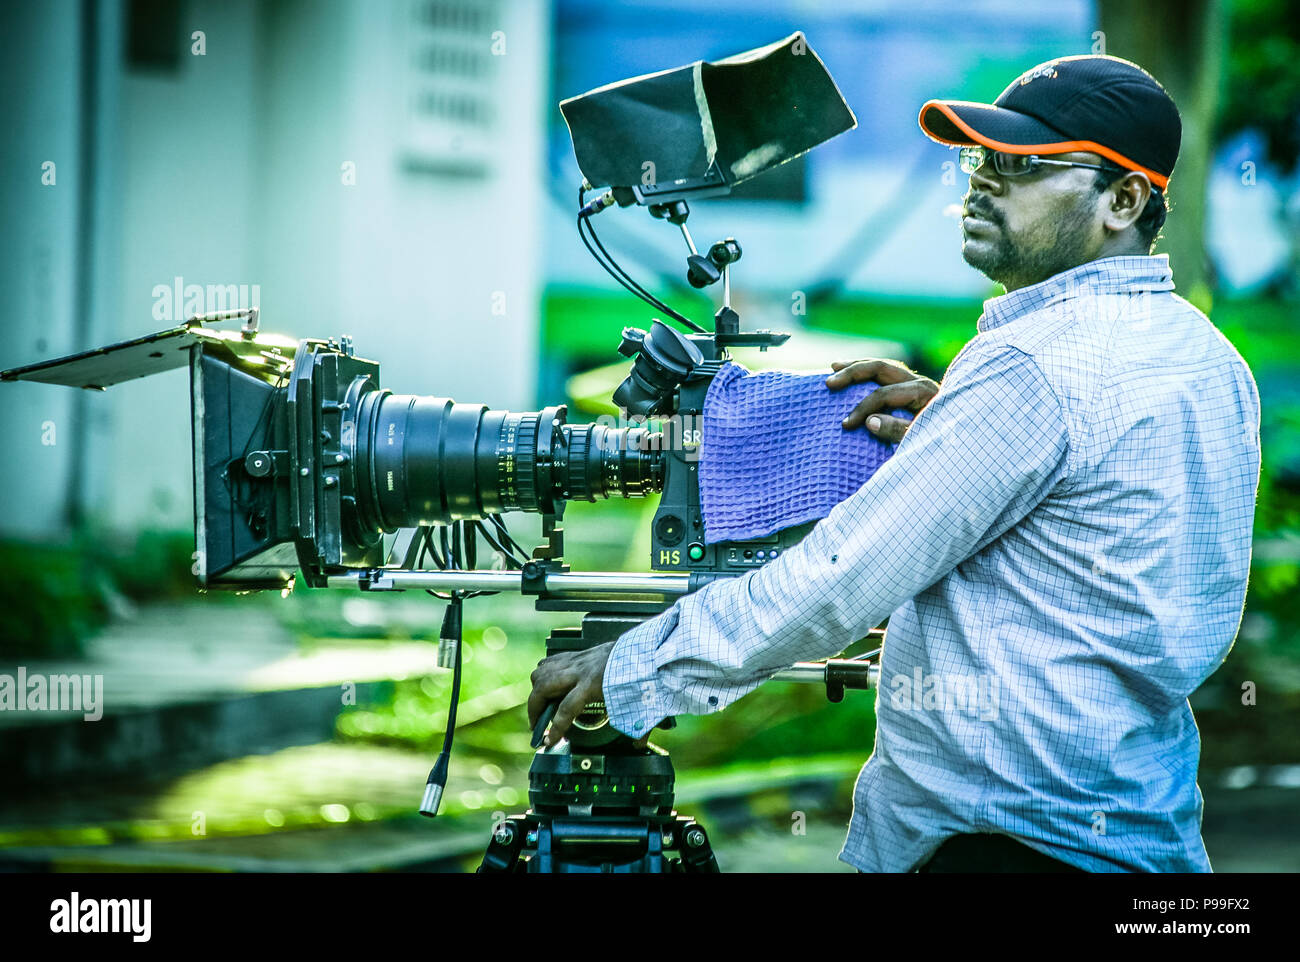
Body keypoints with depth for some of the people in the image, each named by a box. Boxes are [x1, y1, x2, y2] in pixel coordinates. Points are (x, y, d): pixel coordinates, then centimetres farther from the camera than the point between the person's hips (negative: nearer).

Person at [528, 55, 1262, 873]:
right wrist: (949, 439, 10)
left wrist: (631, 672, -10)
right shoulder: (1212, 361, 10)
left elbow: (842, 577, -18)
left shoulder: (1034, 368, -18)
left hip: (1010, 838, -9)